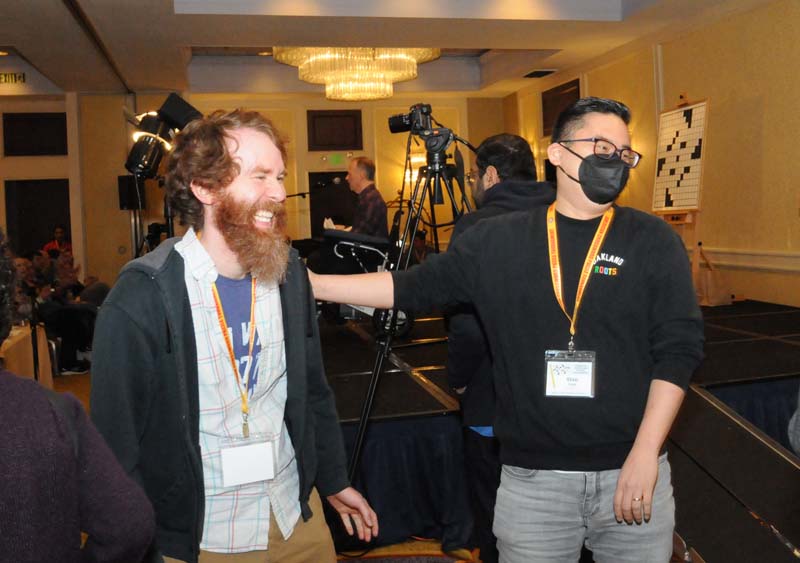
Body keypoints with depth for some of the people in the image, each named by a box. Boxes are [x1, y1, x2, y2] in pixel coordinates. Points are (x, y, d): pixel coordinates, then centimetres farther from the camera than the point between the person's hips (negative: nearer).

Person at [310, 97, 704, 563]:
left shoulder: (654, 241, -1)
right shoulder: (499, 241, 1)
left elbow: (679, 349, -5)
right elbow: (414, 287, 5)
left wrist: (645, 454, -11)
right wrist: (314, 284, 0)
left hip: (631, 473, 0)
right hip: (532, 479, 0)